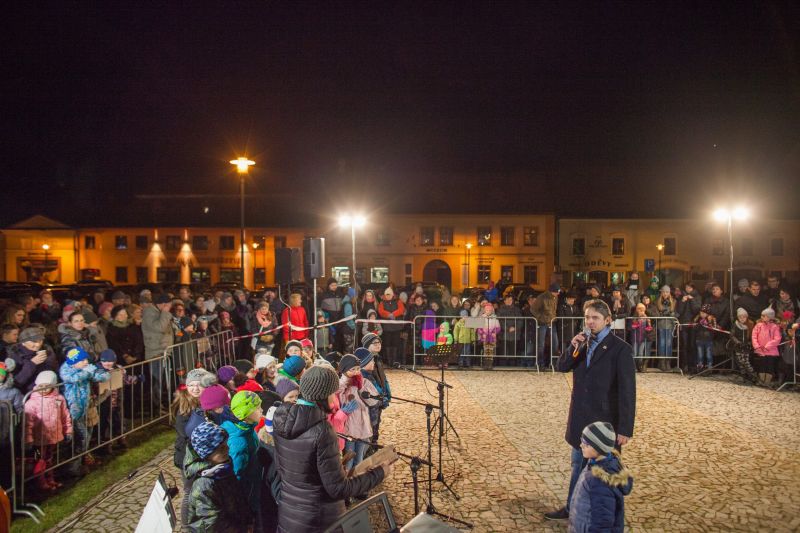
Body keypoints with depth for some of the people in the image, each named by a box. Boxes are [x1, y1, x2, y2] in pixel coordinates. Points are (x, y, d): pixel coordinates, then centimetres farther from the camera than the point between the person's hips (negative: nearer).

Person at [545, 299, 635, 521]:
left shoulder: (620, 349, -14)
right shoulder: (584, 343, 5)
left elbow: (627, 391, -16)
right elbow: (561, 367, 2)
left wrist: (625, 428, -18)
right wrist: (574, 348, -16)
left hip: (605, 421, -6)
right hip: (581, 418, 6)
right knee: (578, 465, 20)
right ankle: (571, 508, 35)